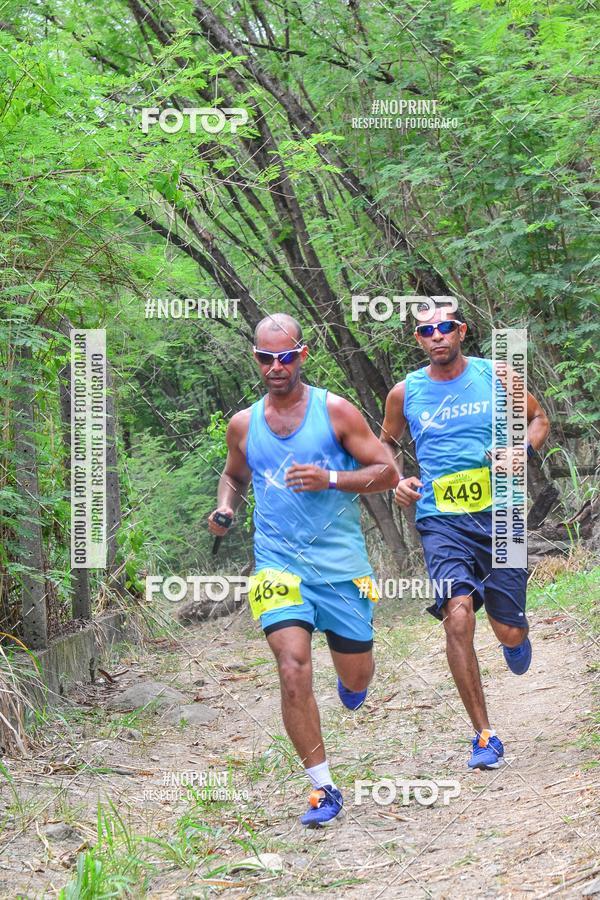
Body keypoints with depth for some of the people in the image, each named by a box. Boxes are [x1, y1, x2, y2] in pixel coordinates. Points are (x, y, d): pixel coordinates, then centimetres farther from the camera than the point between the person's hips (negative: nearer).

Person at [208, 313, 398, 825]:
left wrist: (329, 479, -17)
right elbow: (234, 477, 26)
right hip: (278, 563, 1)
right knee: (294, 671, -17)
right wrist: (225, 508, 4)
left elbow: (388, 472, -2)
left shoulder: (334, 411, -3)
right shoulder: (243, 424, 7)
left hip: (341, 560, -1)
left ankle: (350, 680, 49)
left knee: (356, 676, 8)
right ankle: (323, 788, -7)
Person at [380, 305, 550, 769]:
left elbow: (540, 418, 15)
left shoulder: (495, 376, 2)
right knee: (458, 617, -21)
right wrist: (399, 480, 4)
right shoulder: (405, 393, 5)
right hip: (441, 519, 0)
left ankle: (514, 634, 44)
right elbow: (386, 443, 23)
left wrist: (522, 450, -5)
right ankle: (484, 736, -12)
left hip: (498, 514, 0)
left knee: (510, 633, 2)